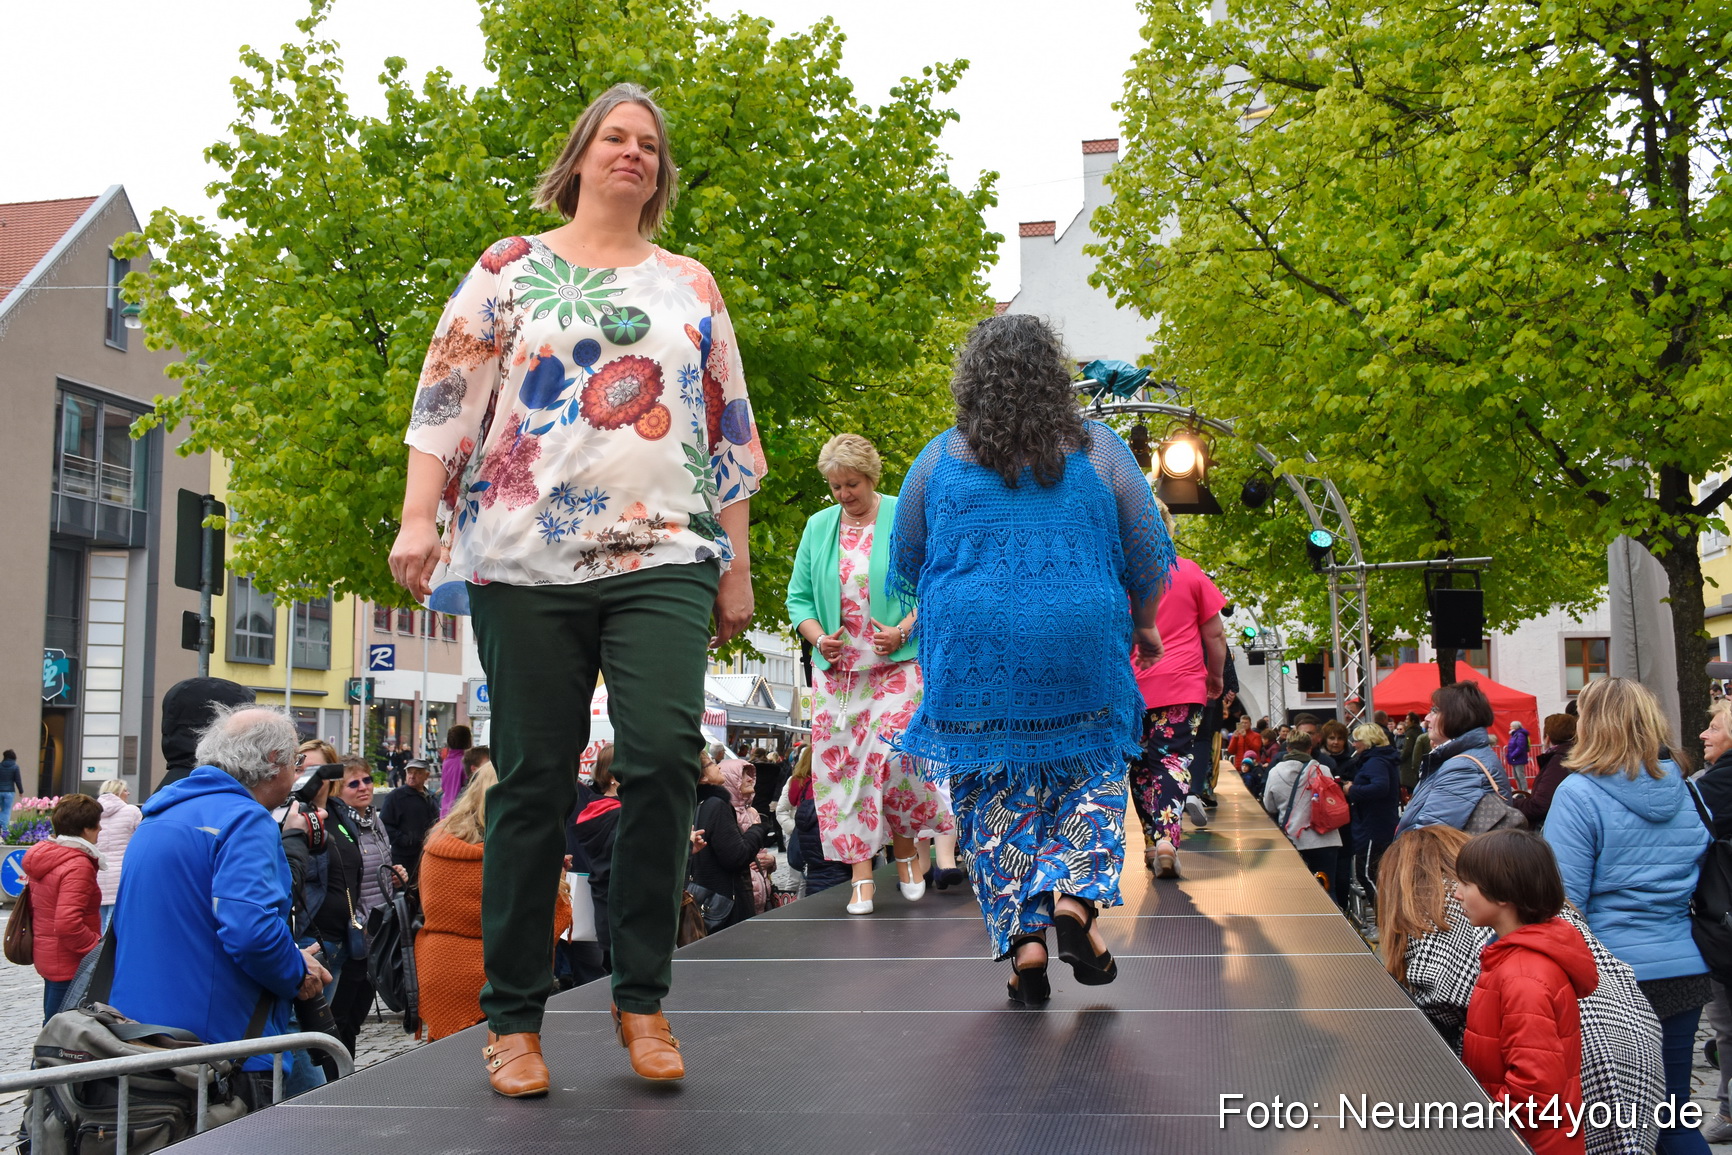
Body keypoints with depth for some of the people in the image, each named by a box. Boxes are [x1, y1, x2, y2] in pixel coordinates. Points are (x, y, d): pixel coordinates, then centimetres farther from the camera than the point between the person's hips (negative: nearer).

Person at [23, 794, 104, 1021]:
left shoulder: (43, 856, 8)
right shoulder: (78, 866, -21)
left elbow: (34, 908, 16)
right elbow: (68, 924, -28)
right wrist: (99, 947, -18)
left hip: (47, 957, 10)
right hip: (71, 964, -10)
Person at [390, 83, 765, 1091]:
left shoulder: (693, 287, 18)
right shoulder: (511, 269, 13)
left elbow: (732, 432, 18)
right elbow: (448, 398, 6)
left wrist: (738, 568, 13)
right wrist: (419, 517, -6)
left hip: (665, 560, 1)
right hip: (527, 562, -1)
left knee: (664, 759, -13)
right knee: (534, 781, 1)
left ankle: (643, 998, 4)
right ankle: (514, 1017, 13)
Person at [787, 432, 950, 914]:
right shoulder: (818, 526, 11)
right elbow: (799, 595, 12)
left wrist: (904, 630, -16)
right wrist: (818, 638, -6)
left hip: (896, 665, -4)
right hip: (836, 670, 4)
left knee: (895, 756, -13)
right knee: (841, 764, -3)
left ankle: (906, 849, 12)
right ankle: (861, 874, 3)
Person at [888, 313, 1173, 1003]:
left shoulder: (941, 458, 2)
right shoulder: (1099, 449, 2)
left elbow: (905, 565, 12)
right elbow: (1146, 552, 7)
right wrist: (1144, 625, 23)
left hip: (973, 653, 0)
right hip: (1083, 649, 0)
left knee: (995, 792, 8)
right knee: (1091, 775, 14)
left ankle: (1023, 940, 3)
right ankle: (1074, 896, -5)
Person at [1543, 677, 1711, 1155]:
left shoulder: (1579, 794, -13)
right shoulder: (1685, 792, 6)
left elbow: (1562, 900, -14)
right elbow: (1699, 885, 19)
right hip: (1685, 972, 5)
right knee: (1674, 1112, 13)